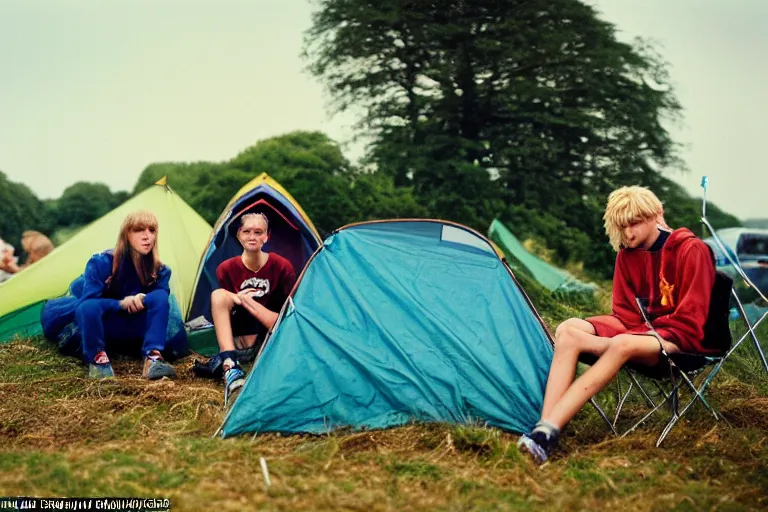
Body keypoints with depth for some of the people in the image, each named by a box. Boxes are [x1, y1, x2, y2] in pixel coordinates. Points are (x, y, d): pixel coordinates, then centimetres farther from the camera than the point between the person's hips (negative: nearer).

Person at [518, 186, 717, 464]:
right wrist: (631, 333, -7)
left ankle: (548, 431, -46)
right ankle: (546, 428, -39)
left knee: (622, 345, -39)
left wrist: (653, 332, -14)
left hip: (676, 339, -6)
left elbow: (690, 318, -11)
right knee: (569, 329, -22)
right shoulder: (627, 254, 8)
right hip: (636, 330, 6)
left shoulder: (692, 250, -9)